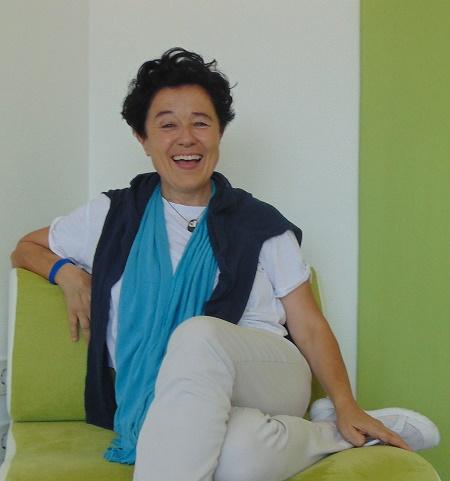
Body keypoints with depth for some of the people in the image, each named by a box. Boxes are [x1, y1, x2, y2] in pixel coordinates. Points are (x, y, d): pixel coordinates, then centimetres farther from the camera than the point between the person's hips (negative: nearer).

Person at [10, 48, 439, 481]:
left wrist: (347, 405, -6)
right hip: (163, 411, 1)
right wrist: (66, 271, 5)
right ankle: (326, 434, -12)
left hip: (270, 376, 0)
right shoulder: (113, 216, 14)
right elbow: (26, 248, 28)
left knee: (198, 335, -37)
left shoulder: (261, 224, 11)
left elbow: (308, 324, 8)